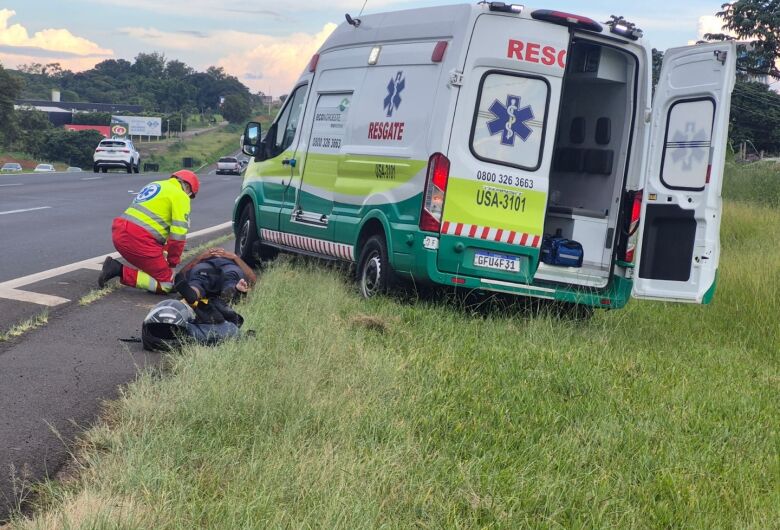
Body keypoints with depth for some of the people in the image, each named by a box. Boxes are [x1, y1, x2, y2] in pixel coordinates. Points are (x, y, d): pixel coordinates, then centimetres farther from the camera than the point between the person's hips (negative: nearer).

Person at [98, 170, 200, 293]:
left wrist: (162, 253, 27)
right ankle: (121, 271, -11)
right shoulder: (180, 196, 2)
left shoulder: (155, 185, 27)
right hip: (138, 239, -9)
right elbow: (179, 234, -6)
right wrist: (172, 263, 6)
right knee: (166, 284, -2)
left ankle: (115, 266, 3)